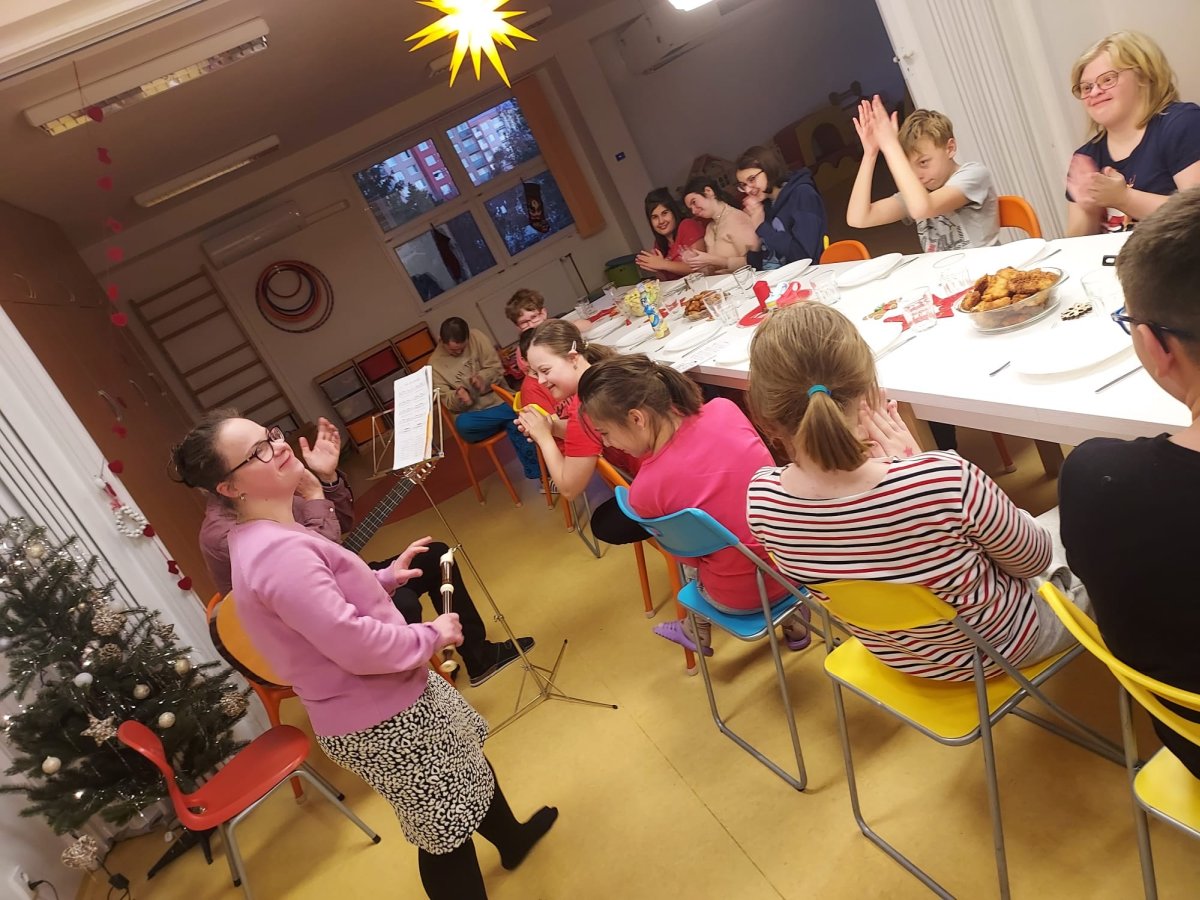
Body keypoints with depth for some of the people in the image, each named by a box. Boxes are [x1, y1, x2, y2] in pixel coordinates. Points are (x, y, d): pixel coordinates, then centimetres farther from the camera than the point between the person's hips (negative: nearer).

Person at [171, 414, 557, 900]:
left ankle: (511, 838, 59)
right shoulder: (278, 552, -30)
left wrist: (386, 577, 7)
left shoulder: (263, 537, 4)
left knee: (468, 759, 32)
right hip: (380, 720, -11)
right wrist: (432, 635, -17)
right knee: (448, 837, 9)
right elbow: (357, 646, -33)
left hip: (384, 696, 11)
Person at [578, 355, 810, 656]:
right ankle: (794, 624, 42)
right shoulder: (724, 408, -15)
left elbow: (689, 554, -7)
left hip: (740, 598, -3)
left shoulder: (645, 490, -25)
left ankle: (698, 632, 51)